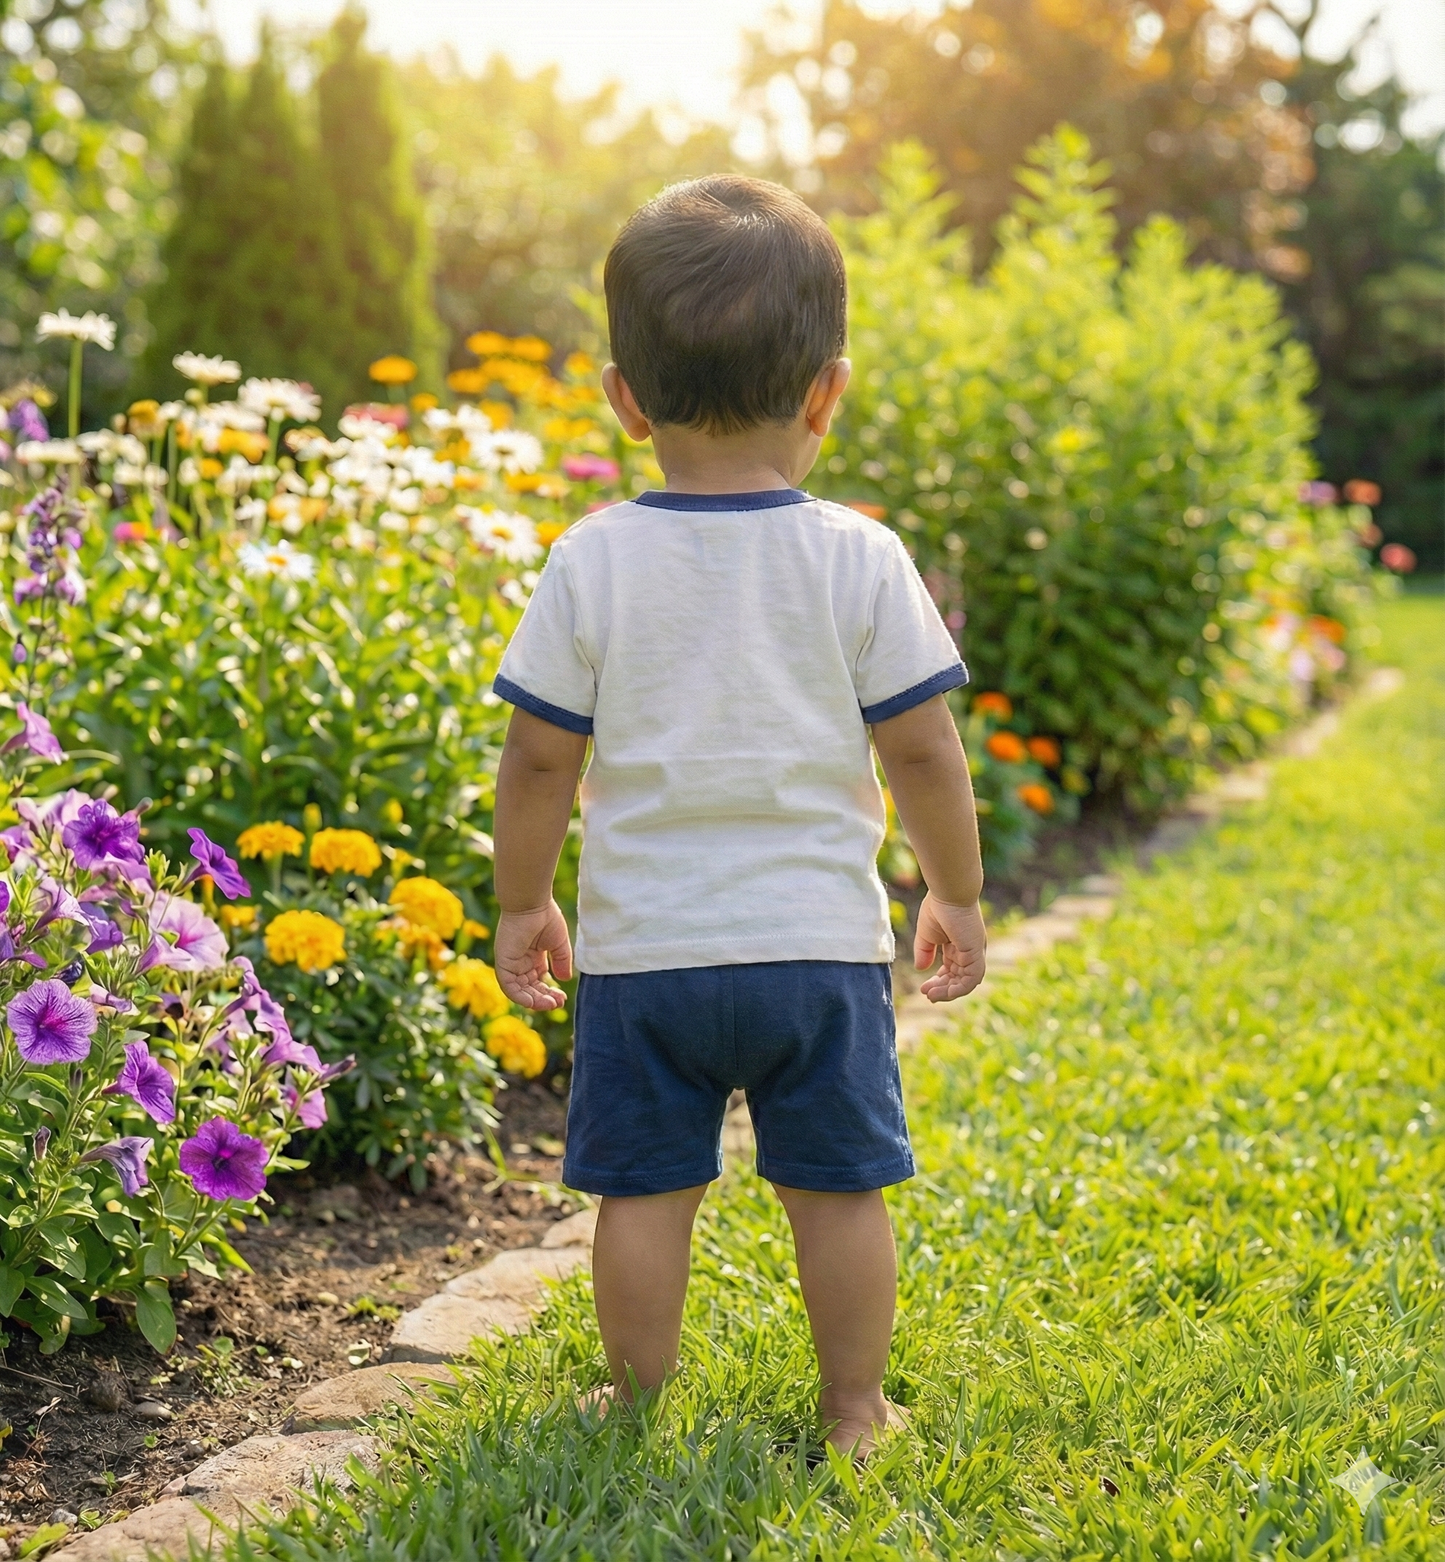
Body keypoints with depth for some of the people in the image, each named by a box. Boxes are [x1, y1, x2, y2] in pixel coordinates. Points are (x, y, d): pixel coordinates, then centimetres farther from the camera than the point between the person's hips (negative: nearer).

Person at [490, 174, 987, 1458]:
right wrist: (957, 895, 12)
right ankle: (853, 1411, 24)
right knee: (839, 1188, 13)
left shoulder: (592, 562, -6)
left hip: (643, 948, 0)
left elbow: (539, 762, -2)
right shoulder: (862, 559, -6)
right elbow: (922, 750, -2)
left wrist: (522, 906, 12)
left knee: (644, 1191, 12)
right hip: (820, 940, 0)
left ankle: (640, 1407, 25)